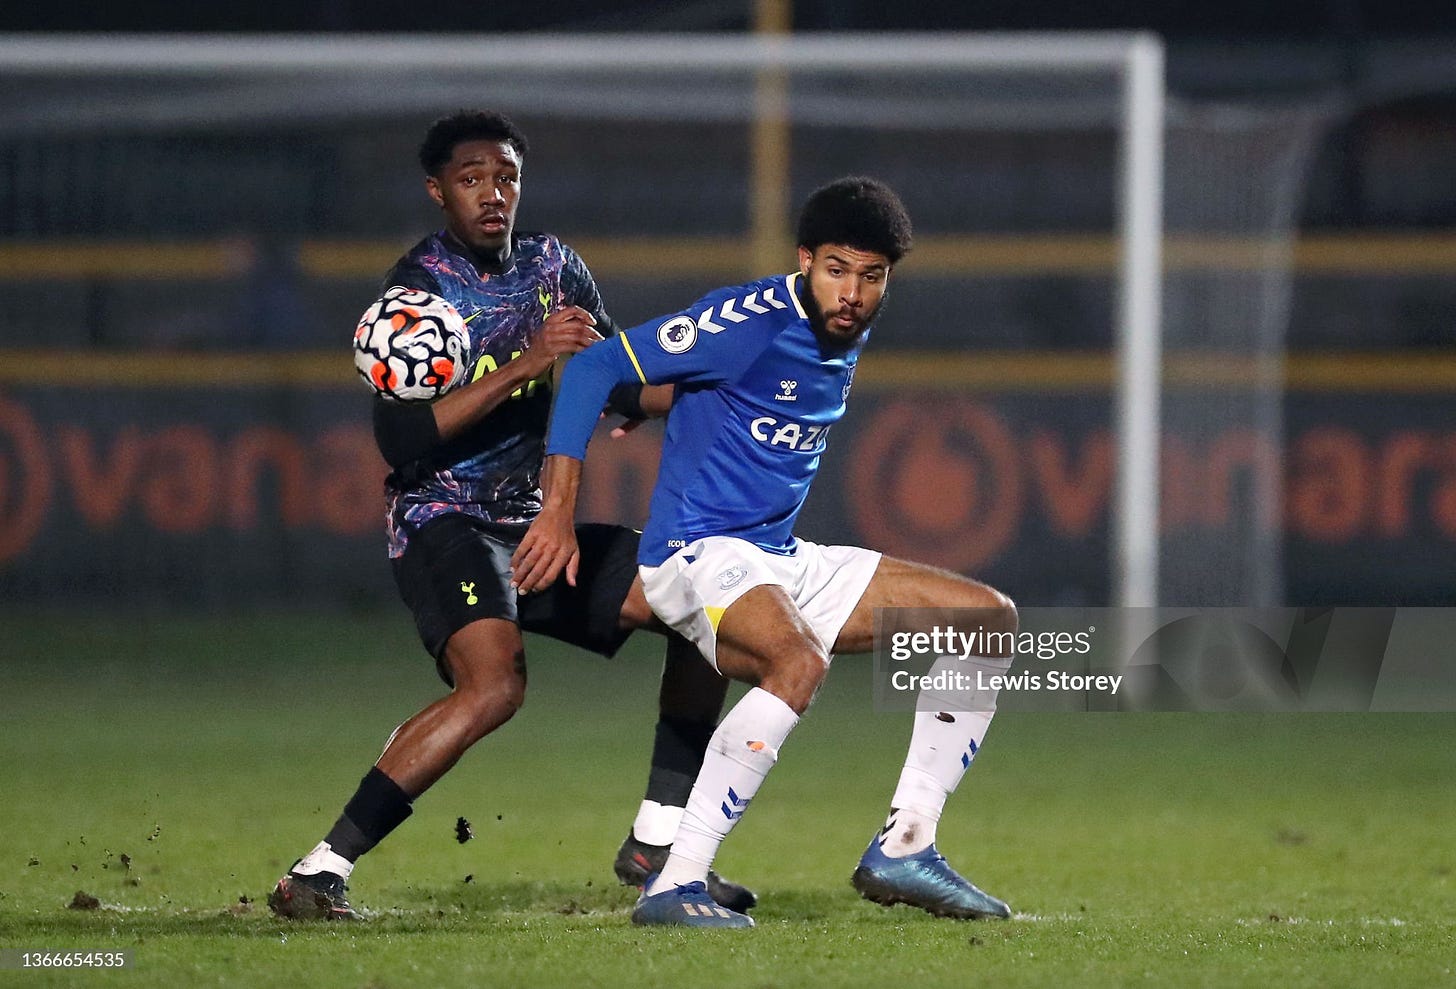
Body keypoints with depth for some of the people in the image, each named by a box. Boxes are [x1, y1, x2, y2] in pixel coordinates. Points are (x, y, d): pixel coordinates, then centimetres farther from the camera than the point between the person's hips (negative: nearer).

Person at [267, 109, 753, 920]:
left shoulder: (552, 265, 10)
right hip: (443, 522, -8)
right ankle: (318, 873, -31)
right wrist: (525, 365, -26)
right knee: (495, 682, -32)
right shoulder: (418, 288, -11)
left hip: (530, 522, 8)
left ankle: (656, 842, 5)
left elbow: (626, 388, 18)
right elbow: (402, 442, -21)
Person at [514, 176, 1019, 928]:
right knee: (799, 663, -39)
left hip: (785, 562, 9)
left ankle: (903, 848, 4)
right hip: (698, 554, -9)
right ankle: (674, 887, -36)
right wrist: (559, 511, -19)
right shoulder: (749, 323, -16)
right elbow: (593, 368, -16)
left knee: (990, 622, 3)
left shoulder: (847, 338, 9)